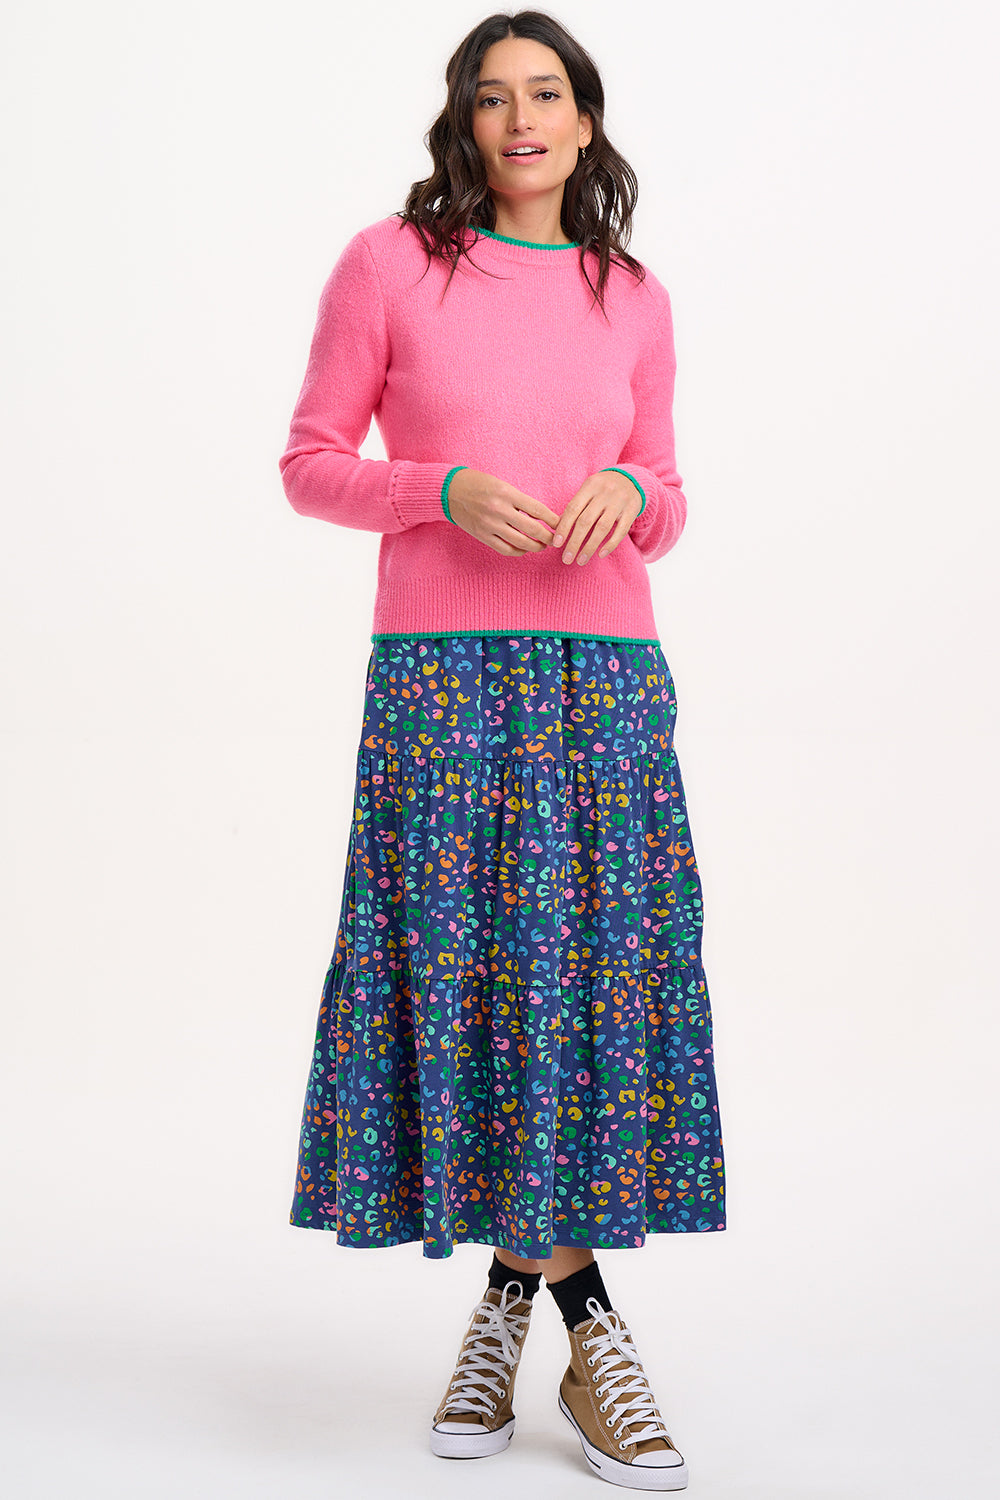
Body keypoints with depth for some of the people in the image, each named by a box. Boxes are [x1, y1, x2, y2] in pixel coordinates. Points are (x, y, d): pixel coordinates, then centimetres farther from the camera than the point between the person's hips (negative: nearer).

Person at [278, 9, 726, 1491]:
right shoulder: (389, 263, 3)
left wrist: (628, 494, -8)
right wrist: (449, 491, -13)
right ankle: (590, 1332, 8)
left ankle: (510, 1297, 12)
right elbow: (311, 464, 4)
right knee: (467, 976, -4)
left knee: (597, 971, -3)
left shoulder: (632, 299, 11)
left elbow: (662, 506, 16)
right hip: (439, 673, -2)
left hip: (600, 672, 3)